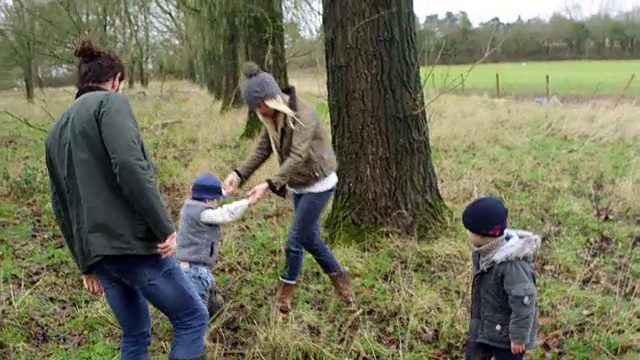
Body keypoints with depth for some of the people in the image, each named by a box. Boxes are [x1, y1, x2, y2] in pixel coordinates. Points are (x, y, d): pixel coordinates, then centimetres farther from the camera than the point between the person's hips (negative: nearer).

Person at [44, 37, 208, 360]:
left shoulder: (56, 130, 20)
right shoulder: (110, 102, -3)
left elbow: (61, 206, 21)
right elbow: (130, 166, -20)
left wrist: (86, 263, 26)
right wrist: (164, 227, -16)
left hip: (97, 250, 8)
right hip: (131, 240, -8)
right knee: (192, 318, 4)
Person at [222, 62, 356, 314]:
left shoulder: (302, 114, -27)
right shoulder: (272, 118, -2)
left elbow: (297, 157, -34)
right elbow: (262, 151, -1)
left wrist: (269, 184, -42)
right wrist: (239, 174, -15)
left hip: (318, 184, -8)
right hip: (300, 185, 8)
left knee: (295, 241, -3)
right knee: (310, 239, 14)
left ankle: (284, 295, 16)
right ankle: (340, 280, 33)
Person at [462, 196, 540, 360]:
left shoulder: (512, 263, -32)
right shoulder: (483, 252, -5)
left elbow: (523, 302, -27)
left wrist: (519, 337, -20)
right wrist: (476, 320, 19)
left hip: (506, 332, -8)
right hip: (483, 327, 8)